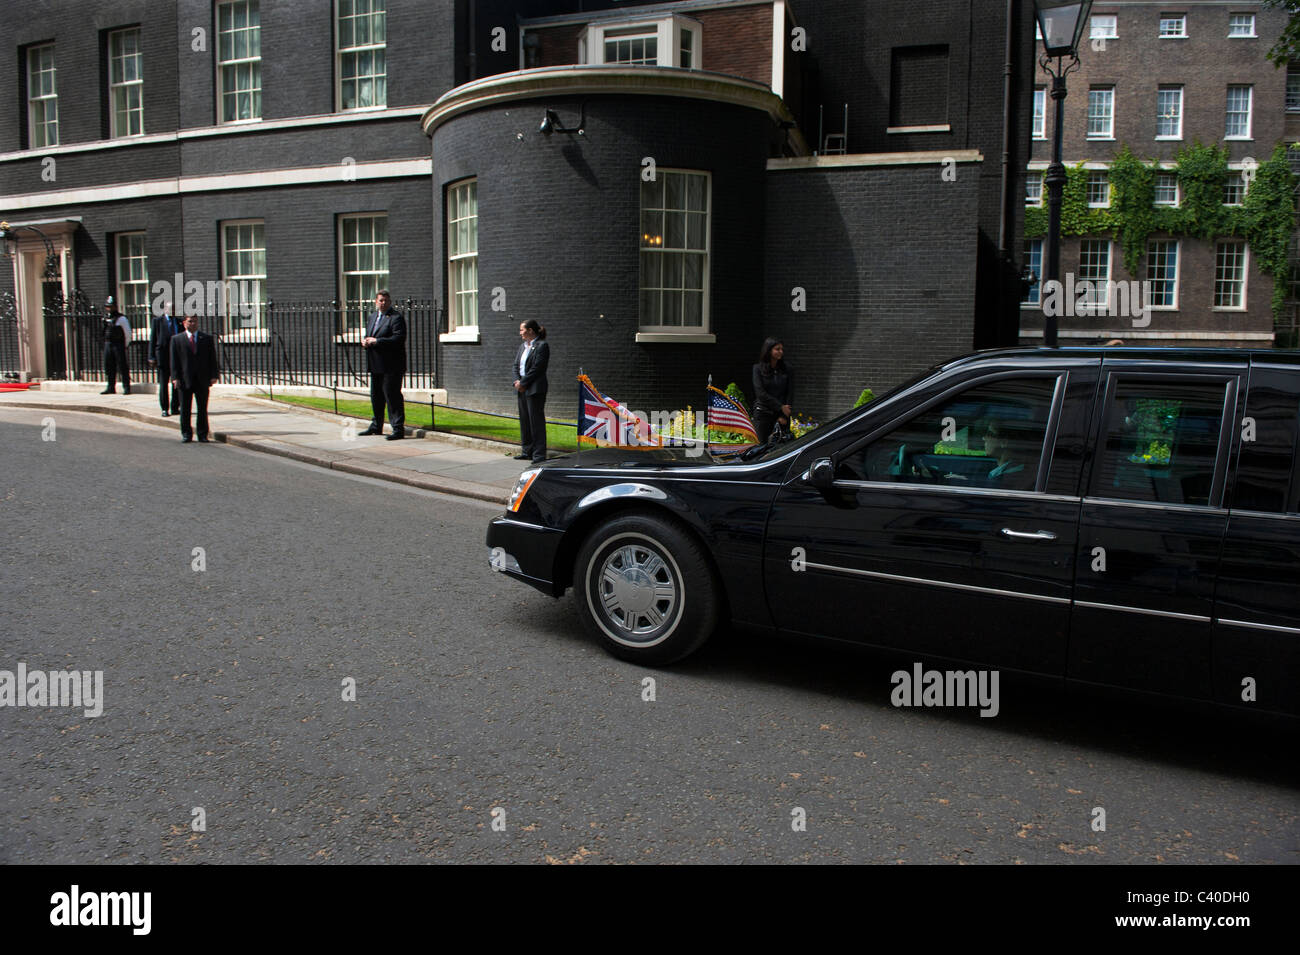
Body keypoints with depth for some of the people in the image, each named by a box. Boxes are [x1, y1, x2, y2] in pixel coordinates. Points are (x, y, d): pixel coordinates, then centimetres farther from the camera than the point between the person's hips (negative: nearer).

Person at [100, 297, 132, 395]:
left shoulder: (121, 318, -7)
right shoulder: (105, 318, 13)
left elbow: (128, 332, -5)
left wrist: (125, 345, -2)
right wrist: (106, 342, 17)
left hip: (119, 345, -7)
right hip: (108, 344, 7)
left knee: (122, 366, -5)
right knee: (109, 366, 8)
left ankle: (126, 387, -1)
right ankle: (111, 388, 16)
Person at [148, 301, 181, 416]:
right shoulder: (157, 321, 2)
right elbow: (152, 339, 0)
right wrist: (151, 357, -7)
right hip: (163, 357, -2)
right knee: (163, 384, 3)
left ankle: (175, 408, 14)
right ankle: (165, 409, 9)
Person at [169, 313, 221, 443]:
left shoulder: (207, 338, 9)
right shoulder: (176, 339, 7)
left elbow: (212, 358, 7)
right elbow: (174, 360, 3)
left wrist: (214, 375, -3)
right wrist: (175, 377, -7)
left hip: (203, 379, 1)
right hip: (185, 379, -1)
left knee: (203, 408, 4)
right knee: (185, 409, 4)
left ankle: (203, 434, 11)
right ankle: (186, 434, 13)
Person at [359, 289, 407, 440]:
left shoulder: (396, 317, -10)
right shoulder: (372, 316, 17)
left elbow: (398, 339, -21)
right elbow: (368, 335, 26)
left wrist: (376, 341, -20)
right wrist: (365, 341, 2)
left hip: (391, 366, -9)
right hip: (376, 365, 9)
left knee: (392, 396, -8)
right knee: (376, 396, 19)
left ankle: (398, 429, -3)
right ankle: (376, 426, 33)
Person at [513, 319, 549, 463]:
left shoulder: (542, 346, -9)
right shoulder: (523, 346, 17)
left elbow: (537, 368, -14)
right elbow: (516, 365, 15)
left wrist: (523, 383, -13)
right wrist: (517, 381, -2)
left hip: (535, 389, -8)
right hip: (522, 389, 8)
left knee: (536, 420, -6)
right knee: (524, 420, 12)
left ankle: (539, 454, -3)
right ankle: (527, 451, 21)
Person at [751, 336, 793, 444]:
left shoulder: (787, 369, 8)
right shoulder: (758, 368, 1)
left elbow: (790, 393, 5)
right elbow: (760, 393, -7)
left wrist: (784, 416, -5)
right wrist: (780, 407, -11)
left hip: (782, 415, 2)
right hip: (763, 414, -2)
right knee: (763, 445, -6)